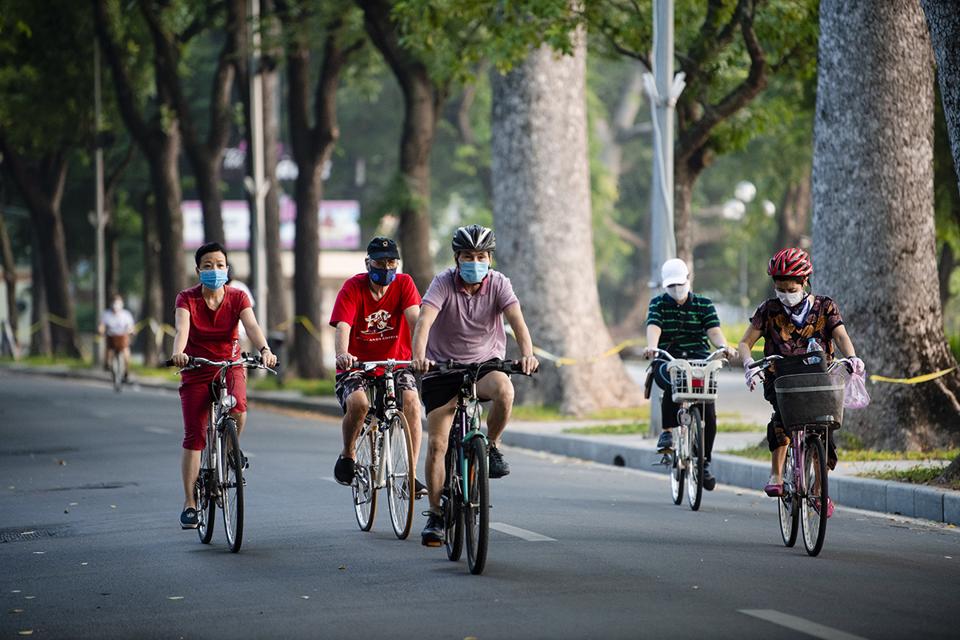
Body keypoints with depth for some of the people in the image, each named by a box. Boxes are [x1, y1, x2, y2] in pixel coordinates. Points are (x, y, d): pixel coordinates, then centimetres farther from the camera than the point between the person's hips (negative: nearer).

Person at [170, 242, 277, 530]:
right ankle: (189, 504, 1)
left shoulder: (237, 298, -6)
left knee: (238, 407, -32)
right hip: (196, 370, 0)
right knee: (193, 437, -6)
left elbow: (252, 325, -23)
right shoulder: (187, 299, -10)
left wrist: (264, 349, -44)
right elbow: (182, 328, -28)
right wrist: (178, 352, -50)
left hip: (231, 366, 0)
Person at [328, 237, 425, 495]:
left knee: (411, 401, -26)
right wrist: (342, 354, -45)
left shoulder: (404, 284, -5)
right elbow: (343, 327, -23)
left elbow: (414, 319, -20)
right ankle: (348, 454, -1)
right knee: (358, 402, -31)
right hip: (357, 365, -2)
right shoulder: (353, 287, -11)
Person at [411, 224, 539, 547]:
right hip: (443, 367, 0)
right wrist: (418, 356, -49)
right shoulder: (443, 283, -14)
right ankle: (435, 516, 7)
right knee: (437, 443, -7)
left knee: (504, 390, -35)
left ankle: (492, 445, -7)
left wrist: (527, 353, -44)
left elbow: (516, 318, -25)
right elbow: (424, 320, -29)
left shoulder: (498, 283, -10)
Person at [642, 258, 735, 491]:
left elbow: (713, 330, -5)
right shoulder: (659, 304, 7)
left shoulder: (704, 304, 10)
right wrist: (651, 347, -35)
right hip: (667, 361, -1)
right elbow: (653, 327, -12)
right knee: (673, 384, -38)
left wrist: (723, 345, -28)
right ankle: (667, 431, -18)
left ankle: (705, 462, 1)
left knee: (708, 412, -14)